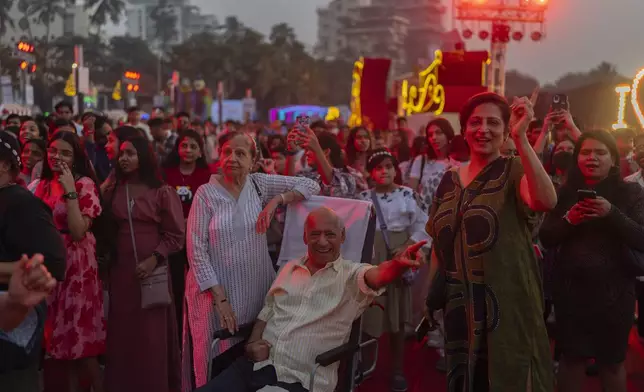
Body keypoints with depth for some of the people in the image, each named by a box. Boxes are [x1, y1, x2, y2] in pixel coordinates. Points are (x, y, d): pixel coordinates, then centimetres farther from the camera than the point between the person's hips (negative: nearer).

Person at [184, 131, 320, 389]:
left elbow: (311, 185, -1)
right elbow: (196, 249, -10)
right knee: (217, 362, 4)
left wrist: (276, 200, -17)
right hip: (216, 289, -2)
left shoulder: (260, 184, 0)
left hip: (256, 287, 2)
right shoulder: (205, 193, -7)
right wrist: (220, 297, -15)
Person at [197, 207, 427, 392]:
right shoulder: (289, 268, 14)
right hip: (257, 366, 5)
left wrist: (398, 264, -48)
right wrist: (253, 342, 1)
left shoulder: (352, 275, -1)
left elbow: (379, 275, -24)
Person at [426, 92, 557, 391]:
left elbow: (546, 201, -28)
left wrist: (521, 138, -31)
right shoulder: (450, 179, 9)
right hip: (457, 305, 5)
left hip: (506, 304, -5)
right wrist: (430, 298, 12)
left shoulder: (515, 171, -5)